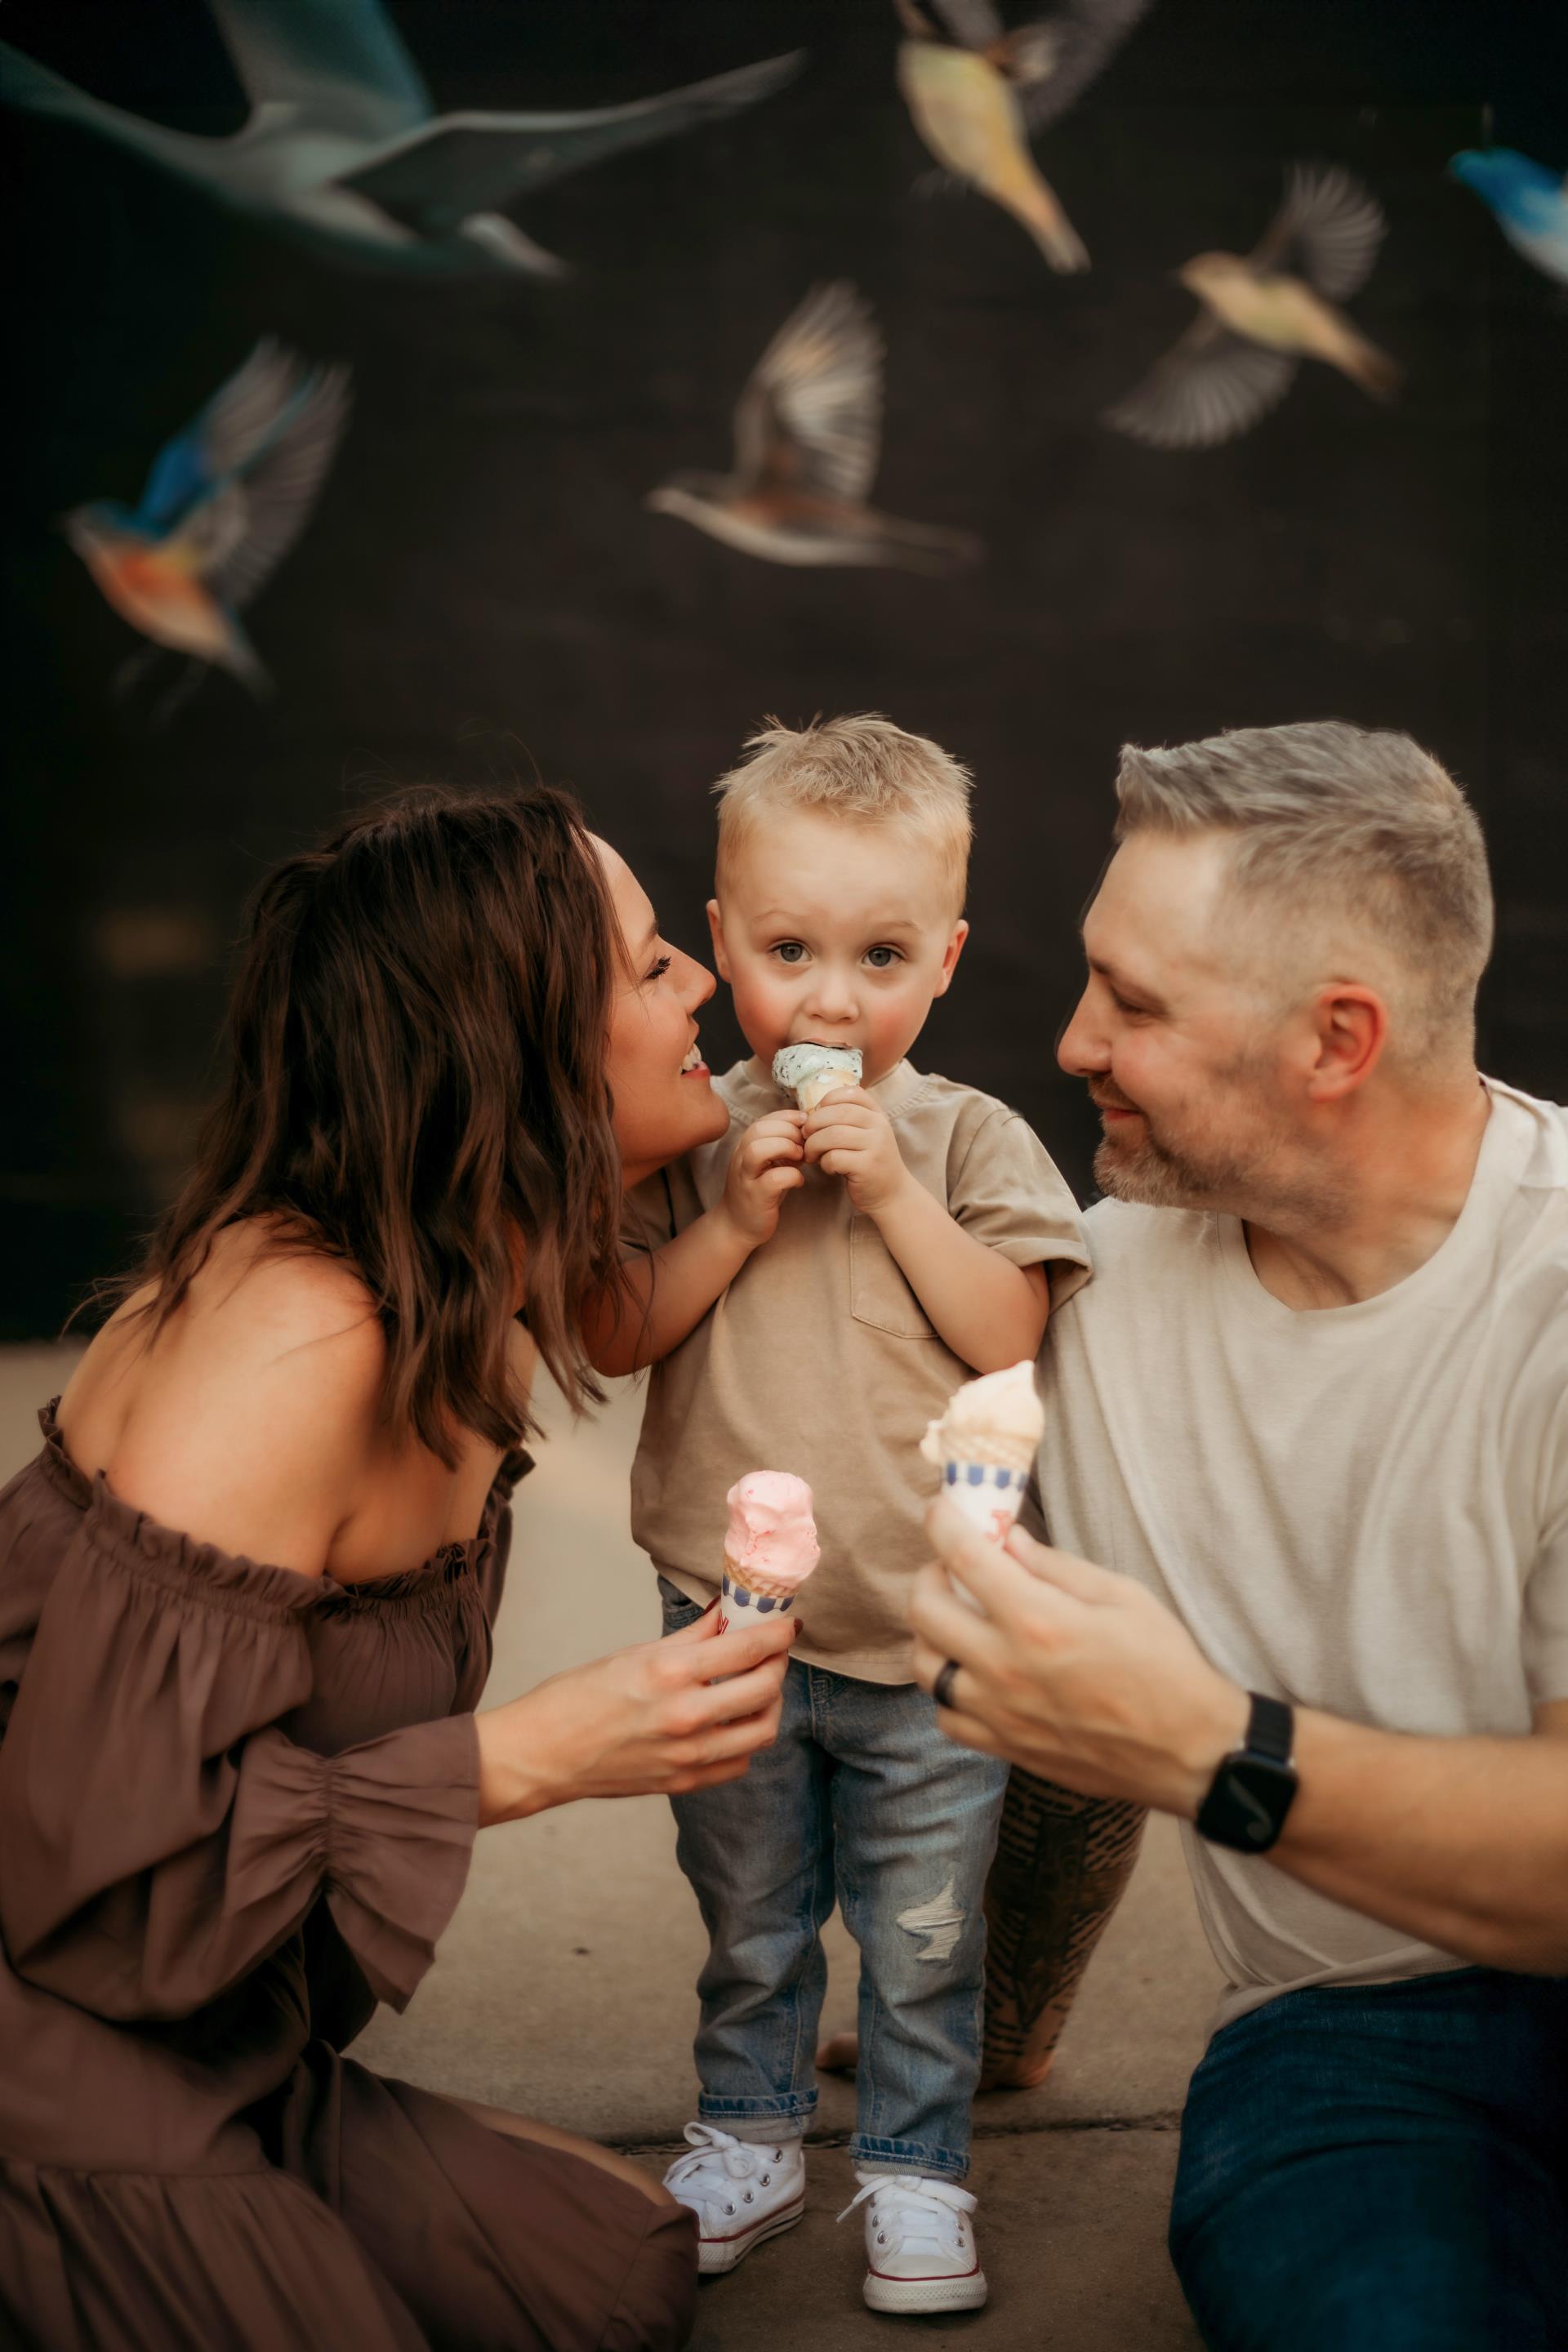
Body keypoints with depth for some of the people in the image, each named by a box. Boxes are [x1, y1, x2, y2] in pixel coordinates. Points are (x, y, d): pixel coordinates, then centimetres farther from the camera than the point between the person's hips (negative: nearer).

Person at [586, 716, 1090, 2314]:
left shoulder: (969, 1139, -5)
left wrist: (891, 1192, -20)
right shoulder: (692, 1140, -2)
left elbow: (1012, 1337, -13)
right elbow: (616, 1336, -6)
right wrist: (736, 1220, -18)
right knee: (749, 1925, 19)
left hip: (925, 1637, -1)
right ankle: (749, 2139, 39)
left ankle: (915, 2168, 32)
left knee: (924, 1939, 13)